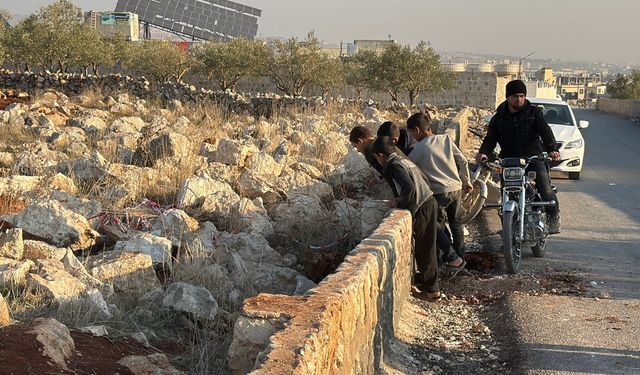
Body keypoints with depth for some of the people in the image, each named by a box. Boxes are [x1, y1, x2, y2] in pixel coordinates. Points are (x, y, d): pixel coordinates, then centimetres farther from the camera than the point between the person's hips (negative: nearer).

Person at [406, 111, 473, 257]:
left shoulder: (420, 148, -9)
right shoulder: (446, 139, 4)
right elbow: (463, 161, 6)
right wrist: (466, 182, 17)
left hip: (440, 192, -6)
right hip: (456, 188, 6)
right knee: (456, 224, 18)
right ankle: (460, 255, 26)